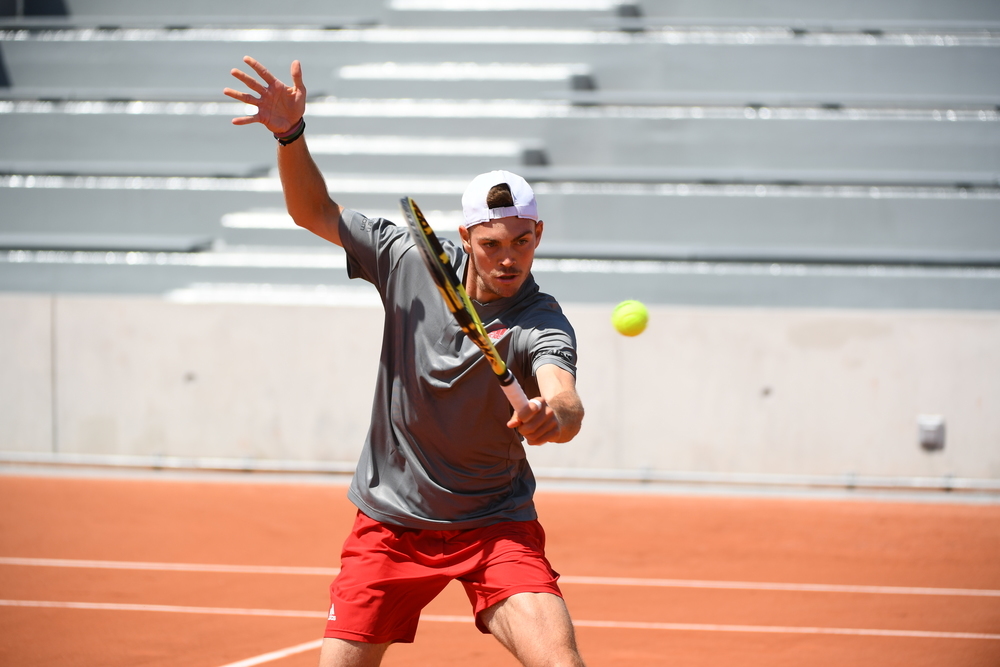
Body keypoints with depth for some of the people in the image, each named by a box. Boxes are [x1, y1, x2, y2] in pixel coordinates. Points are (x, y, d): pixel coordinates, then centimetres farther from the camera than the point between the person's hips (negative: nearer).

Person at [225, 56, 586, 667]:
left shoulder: (542, 326, -18)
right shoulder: (412, 261, -6)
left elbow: (567, 402, -38)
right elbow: (315, 212, 4)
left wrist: (554, 416, -62)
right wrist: (291, 134, -13)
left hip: (495, 525, -3)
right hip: (391, 521, 3)